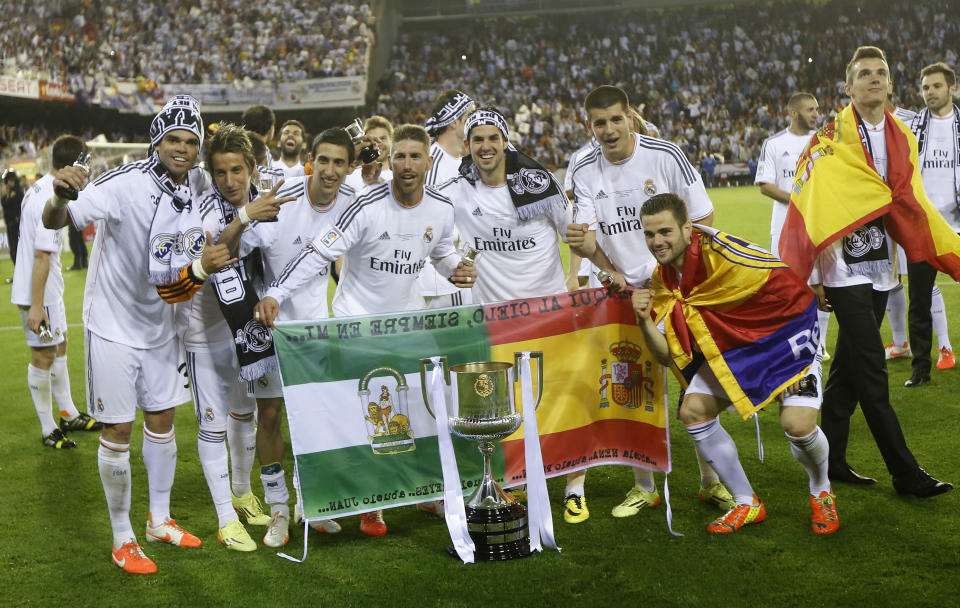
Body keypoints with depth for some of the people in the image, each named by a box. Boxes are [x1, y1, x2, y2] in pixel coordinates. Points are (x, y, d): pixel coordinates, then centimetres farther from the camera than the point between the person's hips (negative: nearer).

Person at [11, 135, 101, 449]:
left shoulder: (38, 187, 5)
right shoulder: (52, 200, -25)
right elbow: (42, 256, -27)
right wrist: (36, 306, -26)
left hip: (49, 290, 10)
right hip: (39, 293, -10)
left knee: (58, 348, 20)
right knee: (43, 358, 2)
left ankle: (69, 415, 33)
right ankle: (48, 430, 14)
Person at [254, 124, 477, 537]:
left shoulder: (441, 209, -3)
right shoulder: (367, 207, -20)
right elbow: (319, 253, -23)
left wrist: (457, 269, -5)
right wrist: (275, 294, -33)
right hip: (356, 318, -5)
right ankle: (368, 507, 10)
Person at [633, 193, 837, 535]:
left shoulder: (719, 252, -30)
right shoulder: (663, 279, -7)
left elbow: (796, 286, -17)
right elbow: (668, 356, -7)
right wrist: (644, 321, -21)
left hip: (784, 335, -6)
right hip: (729, 349, 7)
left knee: (797, 423, -23)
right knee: (693, 411, -8)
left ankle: (822, 493, 13)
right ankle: (747, 504, 10)